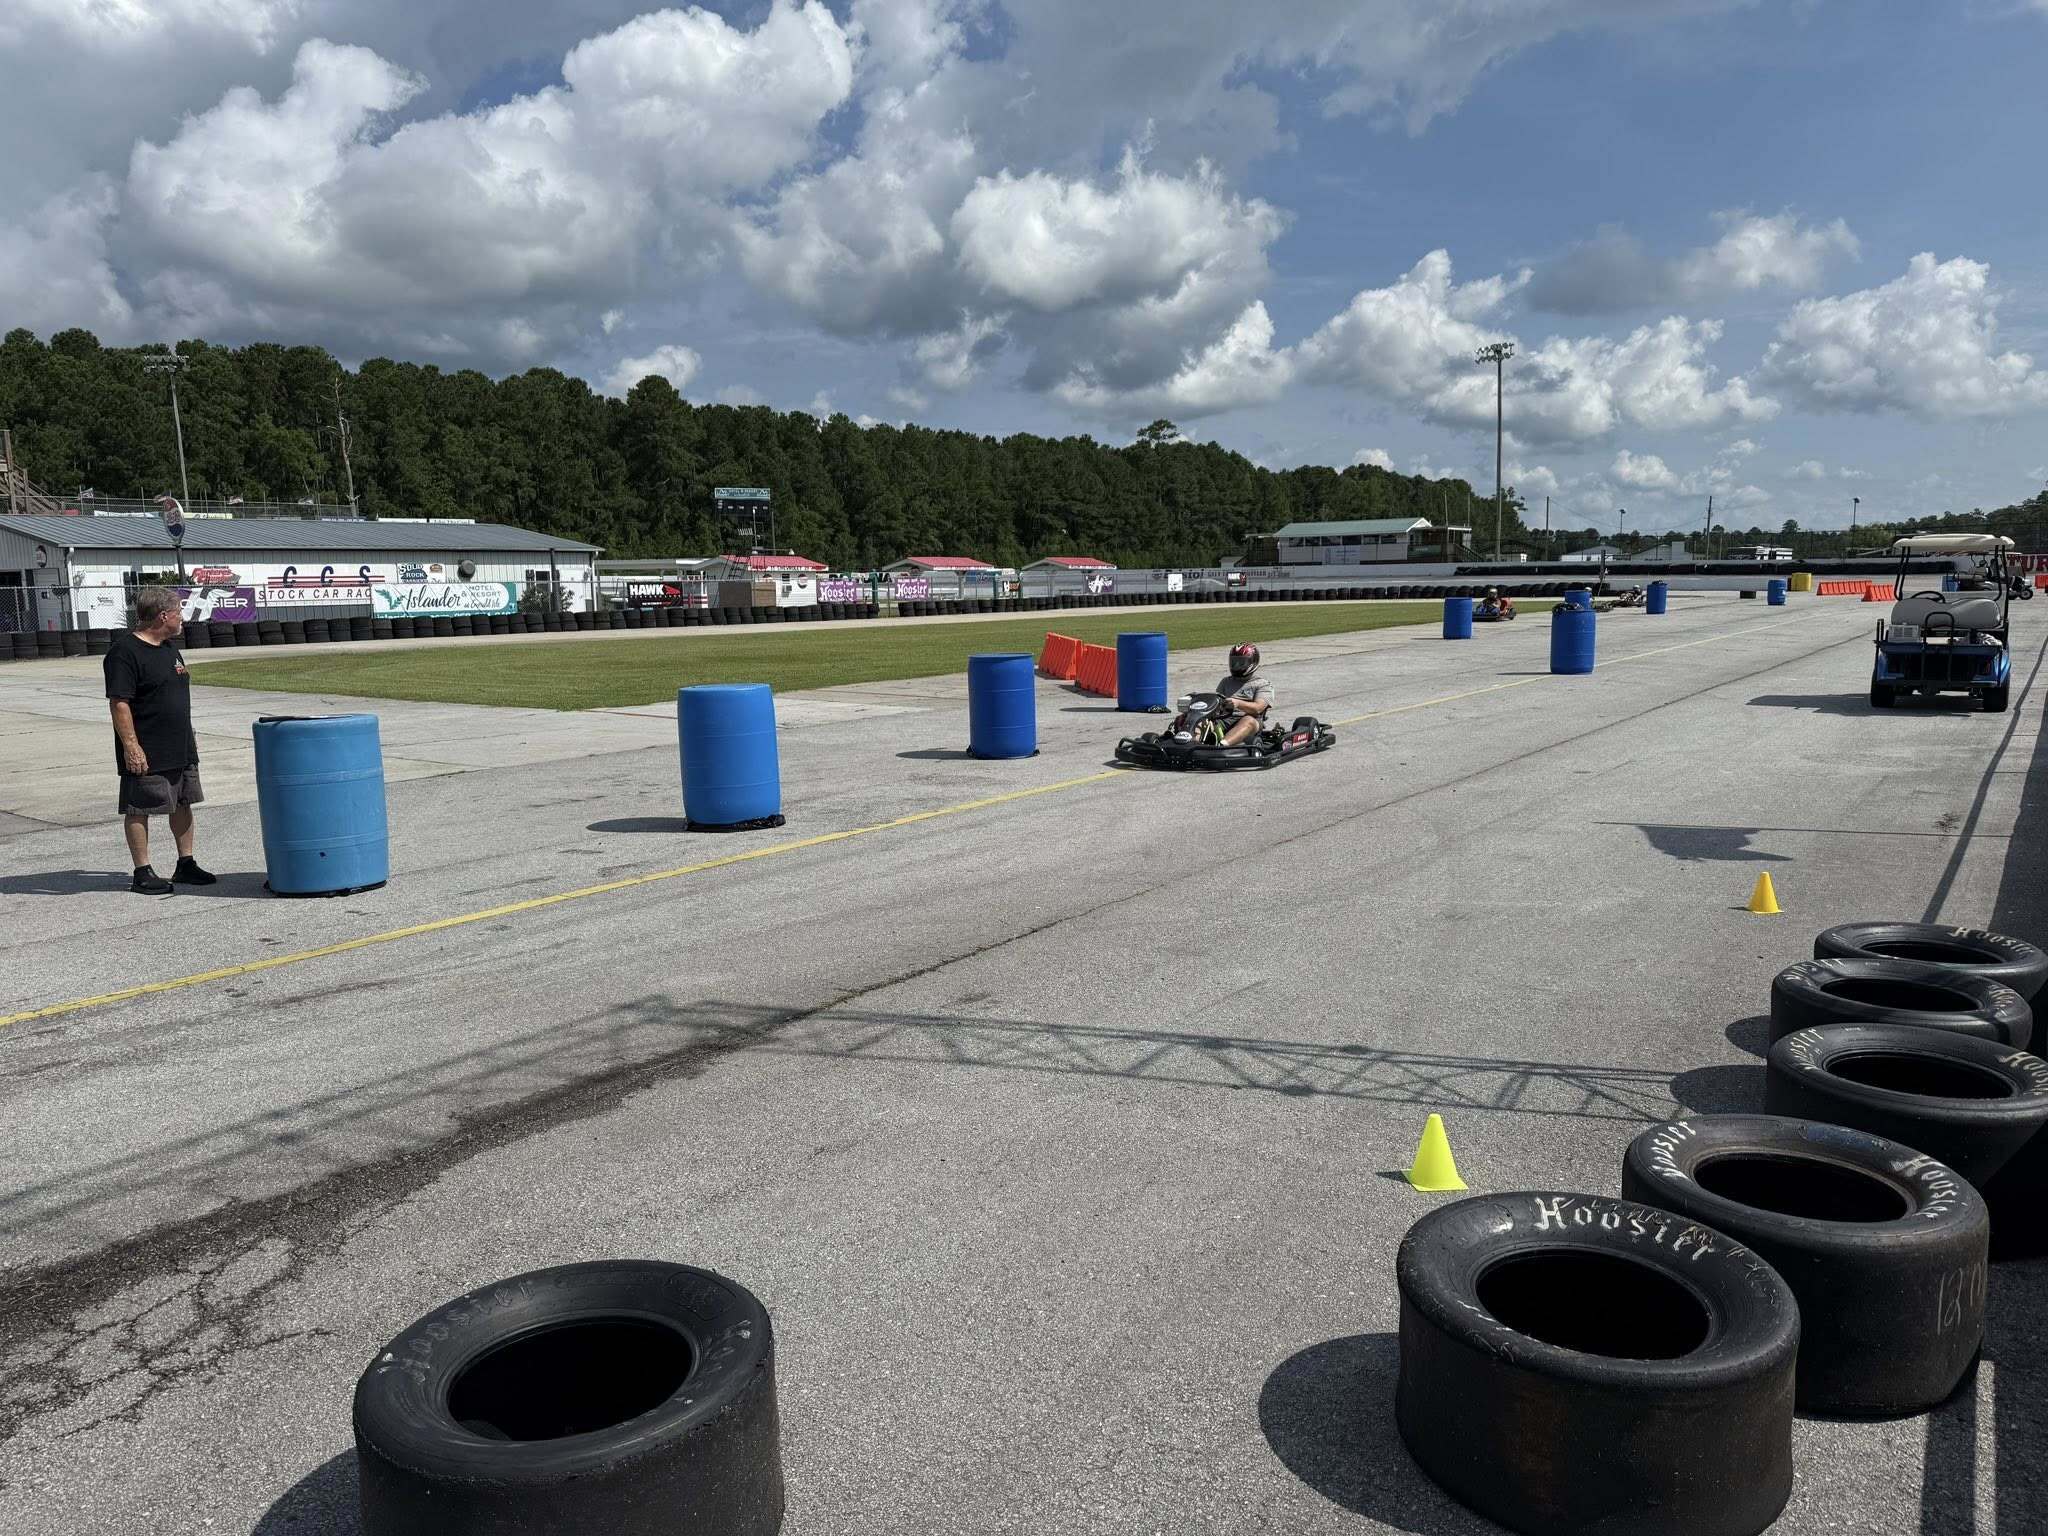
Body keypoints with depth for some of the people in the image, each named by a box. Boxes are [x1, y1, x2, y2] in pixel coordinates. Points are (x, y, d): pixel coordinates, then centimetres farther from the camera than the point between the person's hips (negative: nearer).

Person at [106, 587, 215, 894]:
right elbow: (118, 702, -19)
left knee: (183, 805, 13)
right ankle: (142, 874, 5)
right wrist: (131, 746, -23)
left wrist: (189, 734, 21)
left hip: (181, 749, 9)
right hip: (146, 754, -9)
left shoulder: (169, 647, 13)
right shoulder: (125, 651, -15)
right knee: (138, 810, 0)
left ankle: (186, 864, 22)